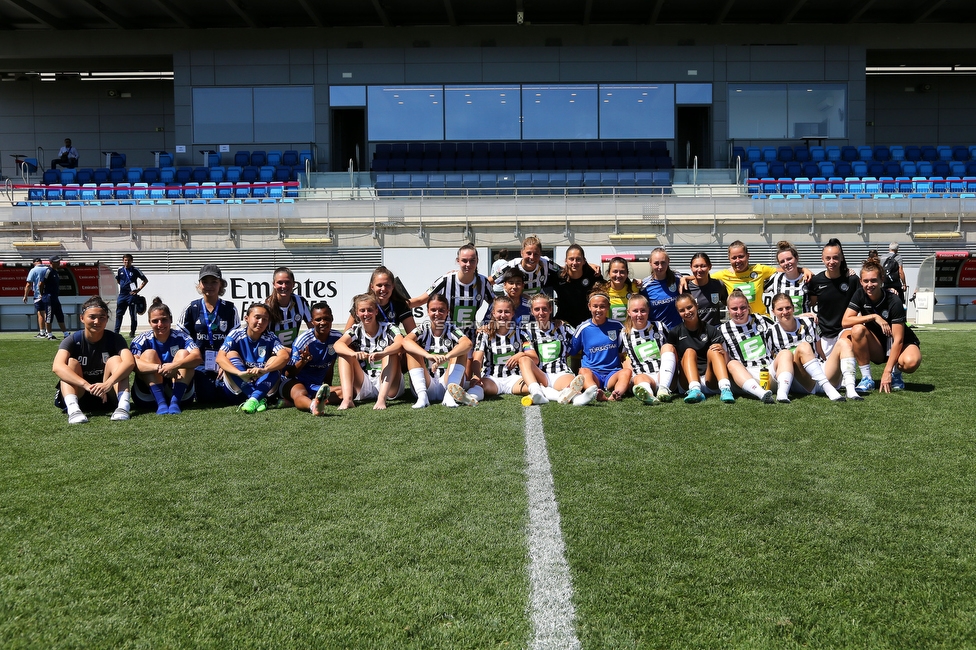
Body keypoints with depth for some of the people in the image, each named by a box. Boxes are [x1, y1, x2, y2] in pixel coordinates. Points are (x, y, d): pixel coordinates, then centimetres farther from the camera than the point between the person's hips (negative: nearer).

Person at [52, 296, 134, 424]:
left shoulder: (114, 339, -8)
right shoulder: (73, 340, -9)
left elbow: (130, 362, -28)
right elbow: (57, 366, -29)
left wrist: (108, 383, -46)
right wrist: (86, 385, -44)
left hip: (107, 397, 0)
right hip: (78, 395, 0)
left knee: (115, 360, -20)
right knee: (72, 362, -22)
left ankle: (124, 405, -42)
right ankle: (73, 409, -45)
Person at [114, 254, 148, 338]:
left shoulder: (135, 270, -4)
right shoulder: (120, 270, 6)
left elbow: (145, 280, 1)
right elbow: (117, 280, 23)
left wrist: (139, 289, -6)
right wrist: (124, 285, 10)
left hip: (132, 295, -4)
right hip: (122, 294, 4)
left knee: (133, 315, 0)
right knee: (118, 314, 6)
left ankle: (132, 333, 8)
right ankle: (116, 332, 11)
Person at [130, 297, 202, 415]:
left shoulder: (180, 337, -5)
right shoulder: (142, 339, -4)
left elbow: (198, 357, -24)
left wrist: (175, 365, -42)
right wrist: (160, 368, -40)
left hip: (178, 390, 0)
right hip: (147, 394, 0)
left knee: (183, 353, -16)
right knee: (149, 353, -18)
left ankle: (175, 402, -30)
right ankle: (161, 403, -31)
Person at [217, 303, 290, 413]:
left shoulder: (270, 338, -5)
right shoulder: (236, 335, -7)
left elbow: (285, 356, -25)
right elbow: (220, 358, -23)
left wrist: (264, 370, -45)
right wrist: (240, 373, -42)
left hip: (264, 386, 0)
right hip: (238, 387, 0)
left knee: (275, 360, -20)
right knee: (231, 354, -20)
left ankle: (254, 399, -41)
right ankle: (260, 400, -35)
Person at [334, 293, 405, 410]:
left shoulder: (388, 328, -3)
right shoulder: (356, 330, 3)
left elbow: (401, 343, -26)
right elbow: (337, 345, -17)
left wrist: (382, 353, -46)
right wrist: (354, 353, -40)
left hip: (388, 385, -2)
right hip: (364, 387, 2)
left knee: (392, 352, -23)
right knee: (344, 353, -10)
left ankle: (382, 398, -36)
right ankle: (347, 399, -28)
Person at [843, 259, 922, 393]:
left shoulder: (894, 302, -21)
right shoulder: (860, 295, -9)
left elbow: (898, 340, -23)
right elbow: (846, 321, -18)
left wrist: (887, 371, -28)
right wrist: (874, 317, -26)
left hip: (900, 346, -3)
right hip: (877, 350, 3)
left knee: (911, 362, -37)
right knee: (857, 330, -27)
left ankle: (896, 374, 2)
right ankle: (866, 379, -17)